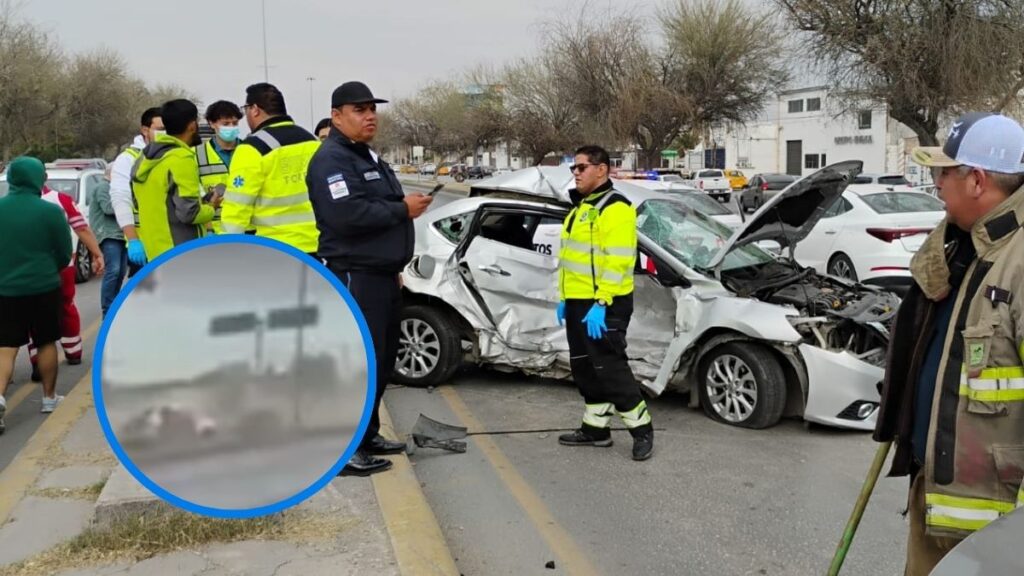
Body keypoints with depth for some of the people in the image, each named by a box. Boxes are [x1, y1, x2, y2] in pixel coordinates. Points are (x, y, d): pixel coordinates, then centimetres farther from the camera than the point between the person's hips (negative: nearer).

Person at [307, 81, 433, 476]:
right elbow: (348, 215, -27)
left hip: (383, 276, 10)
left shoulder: (369, 158, 20)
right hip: (355, 278, -10)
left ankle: (368, 435, 26)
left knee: (382, 361, 15)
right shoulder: (331, 159, -13)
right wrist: (403, 210, -16)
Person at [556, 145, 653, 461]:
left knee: (609, 368, -6)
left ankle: (642, 428, 6)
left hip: (603, 306, -10)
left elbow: (618, 261, -22)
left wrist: (600, 303, -26)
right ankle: (595, 428, 24)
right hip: (579, 303, 10)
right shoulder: (580, 207, 17)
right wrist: (565, 297, 19)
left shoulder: (615, 208, -14)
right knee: (585, 368, 14)